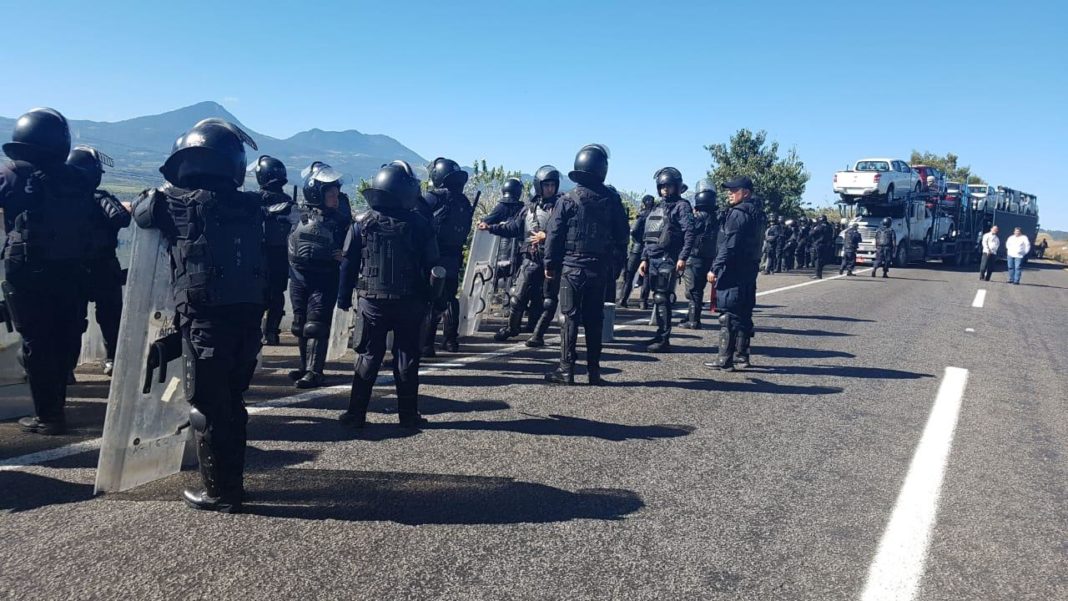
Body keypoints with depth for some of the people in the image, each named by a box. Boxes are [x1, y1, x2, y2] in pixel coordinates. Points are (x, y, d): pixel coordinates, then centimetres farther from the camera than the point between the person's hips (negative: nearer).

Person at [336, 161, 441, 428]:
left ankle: (356, 413, 11)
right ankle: (408, 414, 13)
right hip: (409, 303, -1)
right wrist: (427, 298, 8)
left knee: (368, 356, 9)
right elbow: (431, 266, -2)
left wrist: (344, 297, 9)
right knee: (407, 357, 8)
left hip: (372, 302, 1)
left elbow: (348, 264, 1)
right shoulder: (419, 225, -5)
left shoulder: (362, 223, -1)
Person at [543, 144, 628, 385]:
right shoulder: (611, 201, 1)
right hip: (598, 270, 2)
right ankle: (594, 370, 12)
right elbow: (622, 234, 5)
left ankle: (566, 370, 2)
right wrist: (616, 260, 17)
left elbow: (554, 234, -6)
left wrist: (550, 264, 1)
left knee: (571, 317, 1)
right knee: (594, 319, 8)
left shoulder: (567, 200, -6)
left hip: (571, 267, -2)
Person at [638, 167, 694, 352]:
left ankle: (664, 339, -6)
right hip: (653, 259, 7)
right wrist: (644, 259, 17)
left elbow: (689, 233, -13)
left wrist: (683, 257, -22)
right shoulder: (657, 208, 20)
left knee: (661, 298, -10)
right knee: (658, 298, 10)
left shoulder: (681, 206, -3)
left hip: (668, 260, -7)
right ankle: (660, 335, 19)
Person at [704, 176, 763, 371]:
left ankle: (725, 359, -4)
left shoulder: (737, 213, -13)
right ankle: (742, 357, 20)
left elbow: (728, 245, -19)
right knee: (743, 315, 13)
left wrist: (715, 268, -17)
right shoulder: (757, 214, 15)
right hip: (749, 271, 9)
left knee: (728, 316, -6)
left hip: (732, 272, -9)